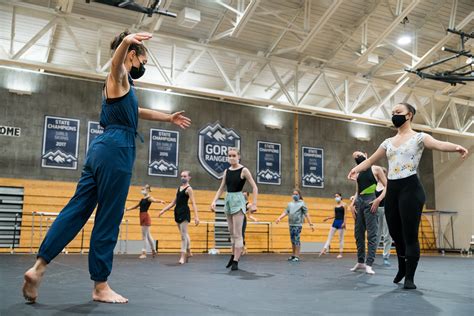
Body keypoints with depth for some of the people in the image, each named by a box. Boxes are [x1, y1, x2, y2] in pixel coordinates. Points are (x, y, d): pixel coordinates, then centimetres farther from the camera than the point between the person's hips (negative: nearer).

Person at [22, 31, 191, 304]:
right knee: (108, 219, -4)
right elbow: (116, 61, -27)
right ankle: (101, 287, 5)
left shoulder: (122, 83, 28)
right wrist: (126, 42, -49)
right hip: (116, 151, -10)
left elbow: (137, 111, 43)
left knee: (77, 209, 5)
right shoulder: (118, 76, -1)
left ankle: (39, 267, 2)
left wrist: (169, 118, 52)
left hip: (103, 150, 10)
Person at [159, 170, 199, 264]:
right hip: (177, 211, 8)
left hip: (184, 212, -8)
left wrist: (196, 216, -24)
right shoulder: (179, 188, 15)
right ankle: (188, 252, 28)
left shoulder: (189, 189, -7)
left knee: (183, 234, -8)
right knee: (184, 234, 17)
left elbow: (193, 203, -15)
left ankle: (183, 256, -6)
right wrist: (163, 210, 13)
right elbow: (173, 202, 18)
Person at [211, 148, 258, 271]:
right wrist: (214, 201, 1)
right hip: (228, 200, 6)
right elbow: (221, 189, 13)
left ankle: (236, 261, -3)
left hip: (238, 200, -6)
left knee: (237, 233, -6)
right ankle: (234, 255, 29)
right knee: (232, 232, 14)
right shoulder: (226, 171, 9)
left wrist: (254, 204, -15)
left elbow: (254, 187, -8)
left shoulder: (244, 170, -6)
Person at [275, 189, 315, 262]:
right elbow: (285, 212, 7)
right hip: (291, 224, 5)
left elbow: (306, 214, -4)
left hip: (298, 225, -5)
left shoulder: (302, 203, 0)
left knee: (297, 240, -6)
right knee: (292, 240, 11)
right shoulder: (290, 204, 14)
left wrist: (311, 224, -9)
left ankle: (297, 256, 0)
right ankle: (293, 255, 22)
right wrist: (279, 218, -9)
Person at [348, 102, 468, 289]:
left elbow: (438, 144, -20)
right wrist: (357, 168, 0)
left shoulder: (418, 137, -1)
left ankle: (410, 277, 8)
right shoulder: (388, 142, 17)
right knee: (395, 232, 11)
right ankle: (402, 269, 34)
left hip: (410, 188, -5)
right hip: (391, 189, 6)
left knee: (410, 234, -4)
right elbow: (371, 160, 17)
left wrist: (456, 147, -41)